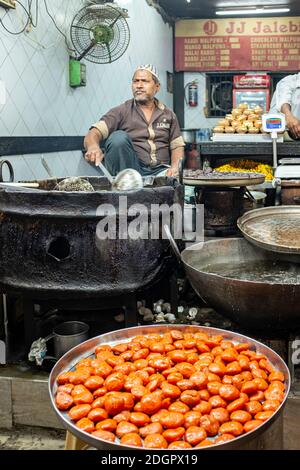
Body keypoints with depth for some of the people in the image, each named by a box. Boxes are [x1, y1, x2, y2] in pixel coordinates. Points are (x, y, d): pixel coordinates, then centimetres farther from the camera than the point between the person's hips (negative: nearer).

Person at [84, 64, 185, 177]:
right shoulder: (121, 112, 5)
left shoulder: (168, 115, 16)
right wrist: (93, 146, -33)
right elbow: (93, 134, -8)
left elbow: (177, 145, 16)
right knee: (118, 137, -29)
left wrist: (174, 167, -6)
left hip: (159, 170, 0)